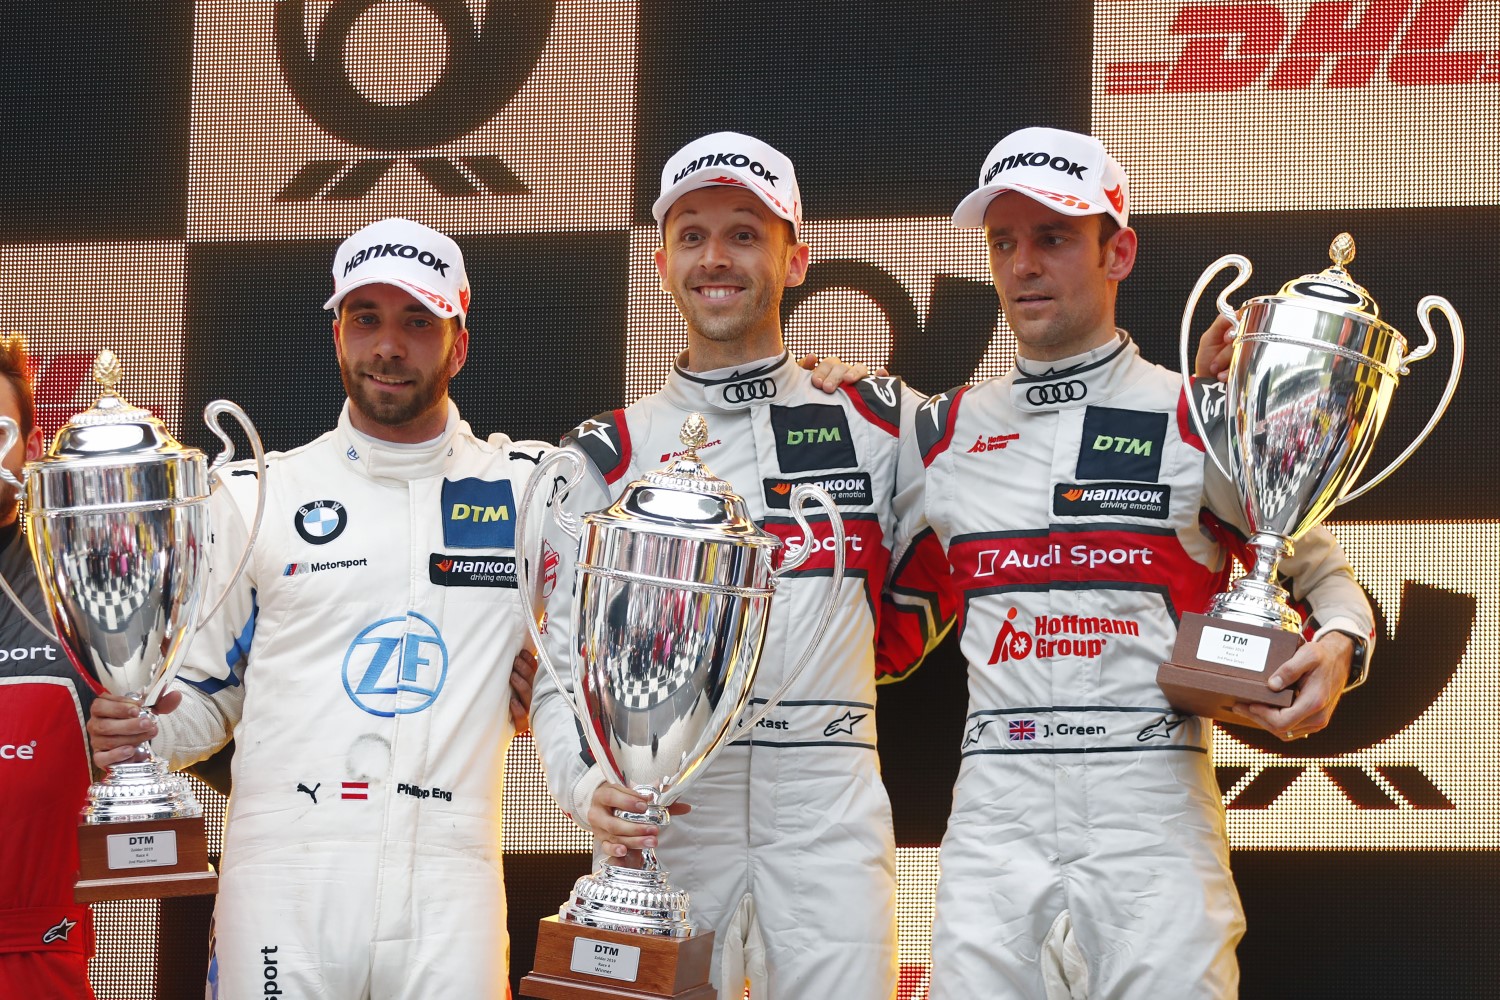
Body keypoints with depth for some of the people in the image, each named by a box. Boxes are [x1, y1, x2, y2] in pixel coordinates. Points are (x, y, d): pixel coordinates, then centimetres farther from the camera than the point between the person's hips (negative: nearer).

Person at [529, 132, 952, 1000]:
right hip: (661, 801, 0)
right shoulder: (609, 455, 11)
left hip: (832, 803, 0)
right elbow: (567, 660, 3)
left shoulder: (879, 422, 12)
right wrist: (589, 787, -14)